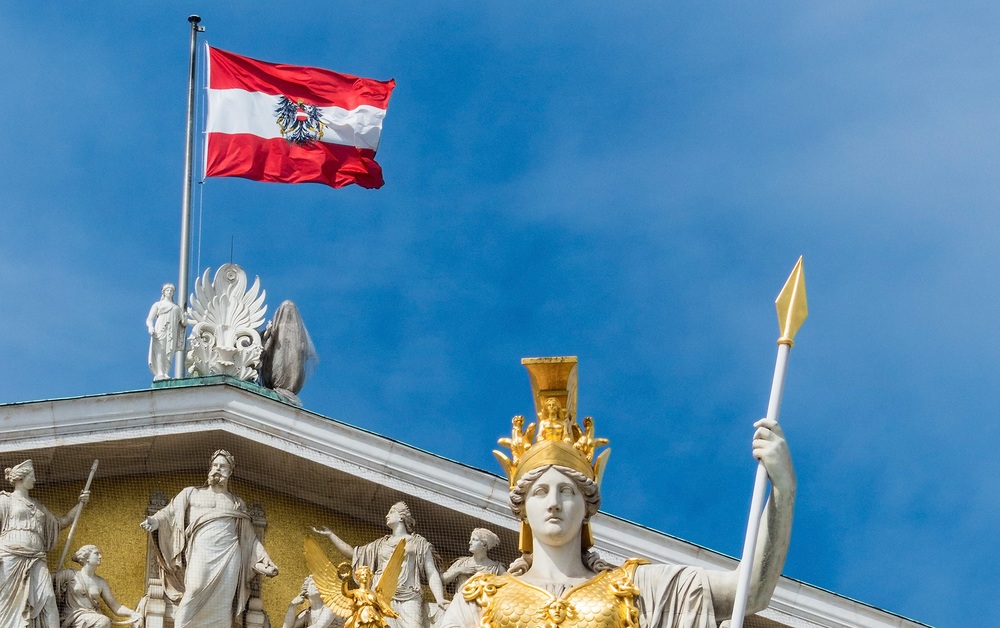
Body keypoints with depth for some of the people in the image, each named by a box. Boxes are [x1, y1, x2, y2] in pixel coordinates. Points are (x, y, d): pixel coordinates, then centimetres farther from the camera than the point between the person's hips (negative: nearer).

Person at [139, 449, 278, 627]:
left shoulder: (238, 503, 24)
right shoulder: (191, 493, 20)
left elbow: (250, 538, 21)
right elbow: (171, 511, 7)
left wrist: (264, 560, 10)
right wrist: (155, 521, -14)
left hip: (229, 555, 2)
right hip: (201, 552, -2)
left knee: (222, 603, -7)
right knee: (195, 593, -21)